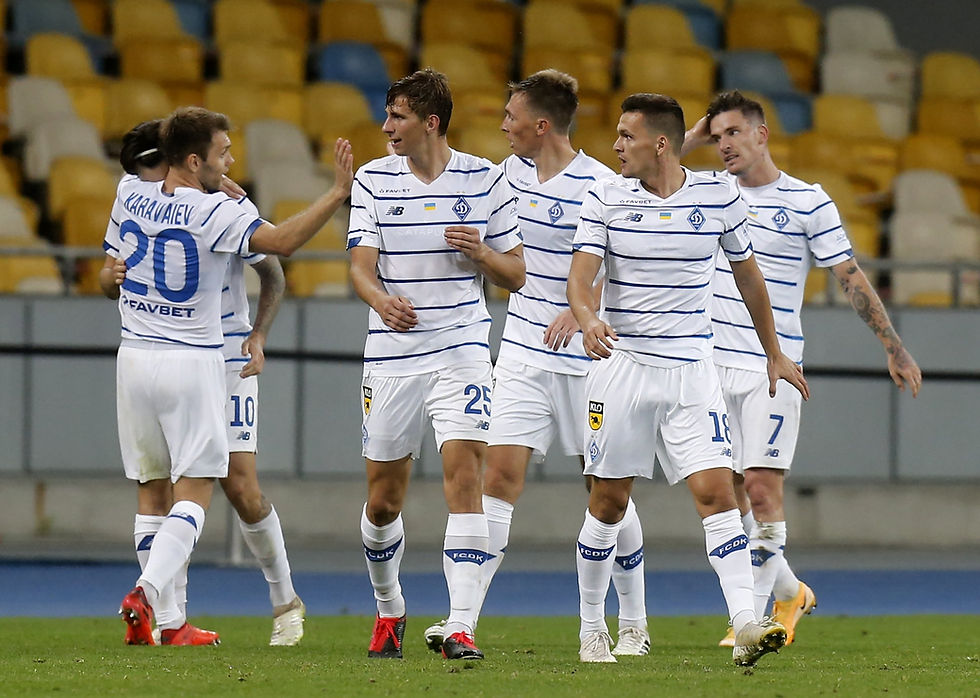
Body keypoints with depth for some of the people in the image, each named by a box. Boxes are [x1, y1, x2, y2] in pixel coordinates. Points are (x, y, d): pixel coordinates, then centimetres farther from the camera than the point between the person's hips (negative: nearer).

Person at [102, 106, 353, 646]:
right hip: (192, 361, -5)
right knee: (194, 494, 0)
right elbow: (281, 241, -28)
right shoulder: (213, 213, -15)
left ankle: (169, 622, 6)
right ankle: (146, 592, -21)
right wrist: (338, 193, -25)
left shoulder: (129, 194, 4)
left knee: (151, 494, 10)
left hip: (135, 359, 5)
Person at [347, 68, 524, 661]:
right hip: (392, 356, 2)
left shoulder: (485, 180, 0)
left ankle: (462, 626, -20)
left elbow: (516, 275, 6)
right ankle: (389, 608, 34)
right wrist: (381, 299, -29)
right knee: (384, 501, 8)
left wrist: (481, 252, -16)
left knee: (464, 474, -18)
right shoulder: (373, 180, 2)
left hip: (461, 350, -2)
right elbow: (361, 266, -6)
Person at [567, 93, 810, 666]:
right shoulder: (605, 198, -1)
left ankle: (746, 625, -18)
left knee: (717, 491, -12)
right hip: (621, 365, 0)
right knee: (609, 502, 4)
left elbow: (749, 276, 14)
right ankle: (593, 628, 19)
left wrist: (774, 354, 19)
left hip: (691, 371, 0)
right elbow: (580, 276, -10)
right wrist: (587, 319, -33)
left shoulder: (719, 197, 1)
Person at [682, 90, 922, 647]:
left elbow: (851, 277, 1)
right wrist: (693, 138, 2)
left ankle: (756, 616, -13)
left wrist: (894, 347, -1)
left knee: (762, 485, -14)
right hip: (714, 364, 4)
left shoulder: (809, 202, -1)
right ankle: (789, 591, 26)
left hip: (773, 367, -4)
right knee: (728, 491, 6)